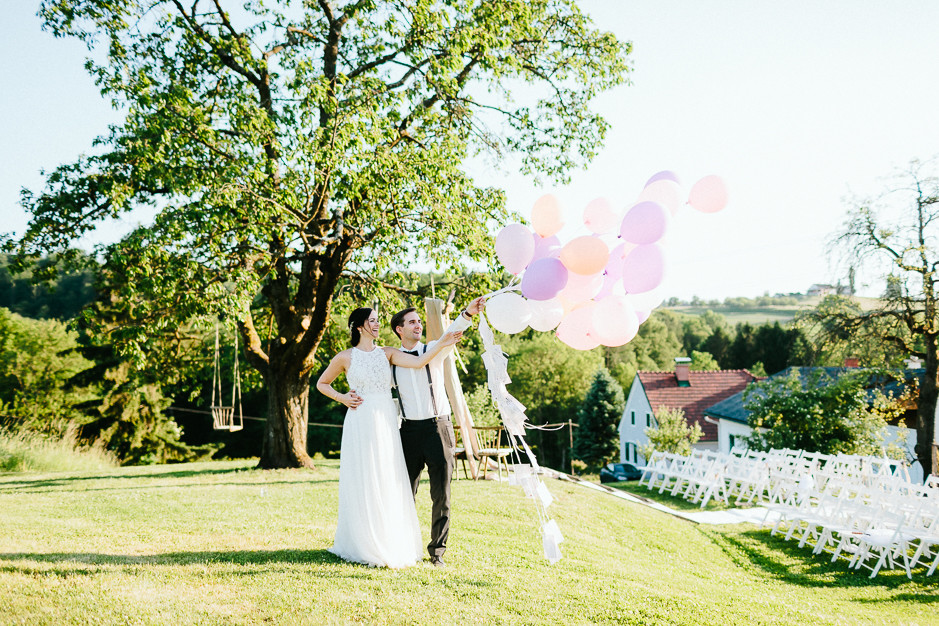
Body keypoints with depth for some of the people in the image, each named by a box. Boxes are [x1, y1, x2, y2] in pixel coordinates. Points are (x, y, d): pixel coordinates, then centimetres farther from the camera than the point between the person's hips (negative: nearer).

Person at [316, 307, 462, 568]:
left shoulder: (387, 353, 9)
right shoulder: (346, 358, 3)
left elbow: (418, 362, -6)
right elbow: (322, 383, 14)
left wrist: (441, 345, -18)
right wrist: (342, 398, 0)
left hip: (386, 423, 3)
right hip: (361, 422, -3)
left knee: (389, 483, 4)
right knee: (363, 483, 0)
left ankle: (391, 545, 13)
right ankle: (365, 547, 9)